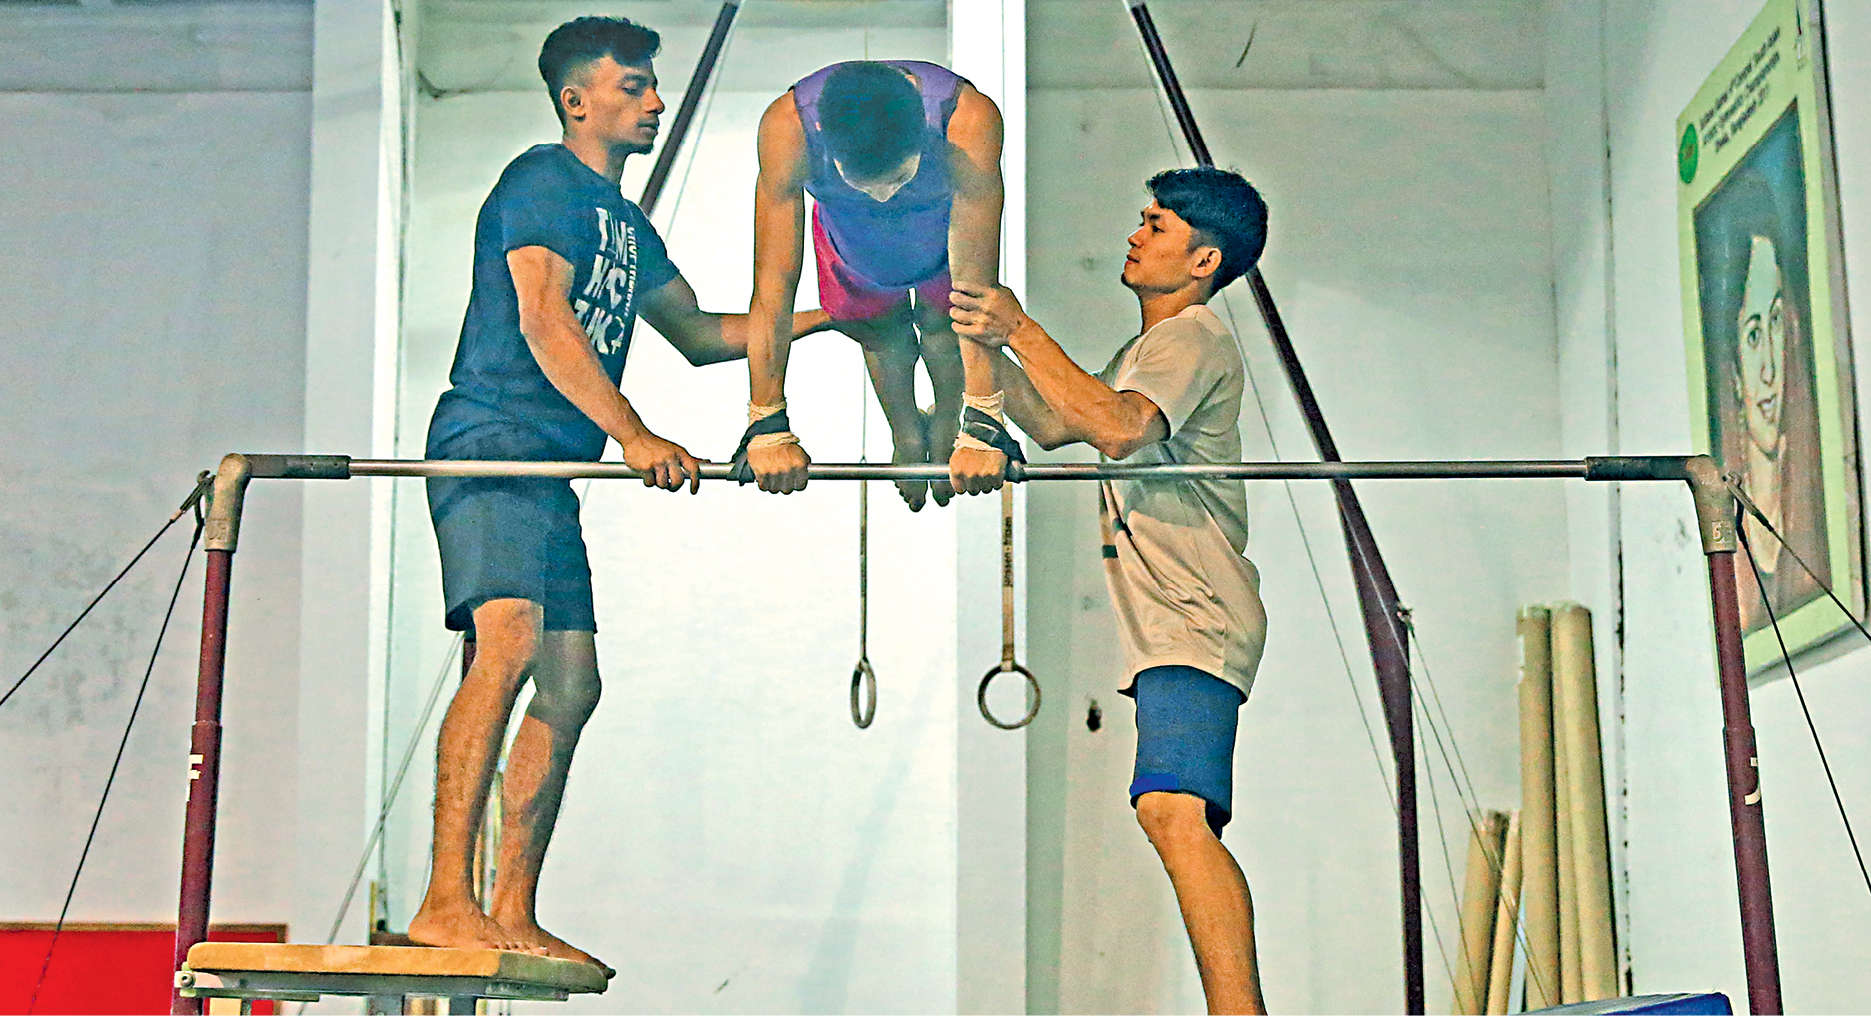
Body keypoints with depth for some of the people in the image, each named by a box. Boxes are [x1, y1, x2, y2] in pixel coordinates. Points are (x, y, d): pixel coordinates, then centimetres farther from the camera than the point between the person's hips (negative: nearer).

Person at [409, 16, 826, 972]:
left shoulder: (622, 220, 25)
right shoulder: (543, 181, -4)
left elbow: (699, 334, 33)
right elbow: (542, 320, -17)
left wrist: (828, 317, 26)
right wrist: (635, 435, -26)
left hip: (549, 468, 10)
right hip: (492, 440, -10)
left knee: (570, 688, 5)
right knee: (509, 645, -24)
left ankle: (513, 913, 8)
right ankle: (445, 901, -28)